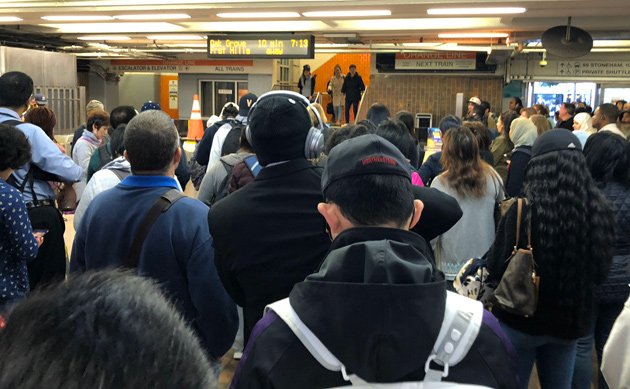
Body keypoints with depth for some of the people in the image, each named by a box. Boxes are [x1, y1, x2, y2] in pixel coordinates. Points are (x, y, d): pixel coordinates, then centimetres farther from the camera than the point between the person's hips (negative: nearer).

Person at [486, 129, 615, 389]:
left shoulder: (523, 210, -23)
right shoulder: (598, 210, -10)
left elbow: (497, 267, -13)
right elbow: (600, 271, 5)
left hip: (520, 318, -4)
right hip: (570, 320, 4)